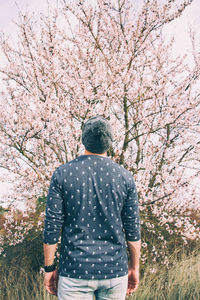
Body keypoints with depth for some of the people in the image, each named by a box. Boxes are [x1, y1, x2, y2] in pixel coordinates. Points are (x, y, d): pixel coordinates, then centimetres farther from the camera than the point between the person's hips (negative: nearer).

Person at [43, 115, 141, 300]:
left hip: (75, 272, -1)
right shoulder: (125, 177, -1)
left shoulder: (63, 174, -5)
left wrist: (49, 268, 6)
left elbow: (52, 227, -4)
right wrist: (134, 267, 13)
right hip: (115, 271, 2)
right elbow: (133, 230, 2)